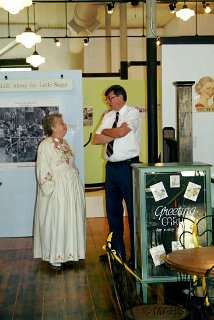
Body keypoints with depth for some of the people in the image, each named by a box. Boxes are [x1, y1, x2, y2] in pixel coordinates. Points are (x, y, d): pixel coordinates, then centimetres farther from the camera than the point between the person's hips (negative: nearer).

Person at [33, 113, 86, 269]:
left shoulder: (66, 144, 13)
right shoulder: (45, 146, -11)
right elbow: (43, 172, -14)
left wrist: (75, 179, 11)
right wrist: (50, 190, -17)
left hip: (72, 187, 8)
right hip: (56, 189, -8)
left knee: (72, 219, 11)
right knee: (56, 221, -2)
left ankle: (69, 252, 22)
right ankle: (54, 256, 9)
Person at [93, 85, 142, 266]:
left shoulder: (133, 113, -5)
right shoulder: (108, 116, 15)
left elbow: (121, 131, -21)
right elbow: (96, 139, 6)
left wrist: (106, 131, -2)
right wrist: (116, 134, -8)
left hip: (128, 166, -7)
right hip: (111, 167, 7)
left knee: (134, 210, -2)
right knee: (113, 210, 12)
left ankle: (137, 255, 7)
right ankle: (117, 250, 24)